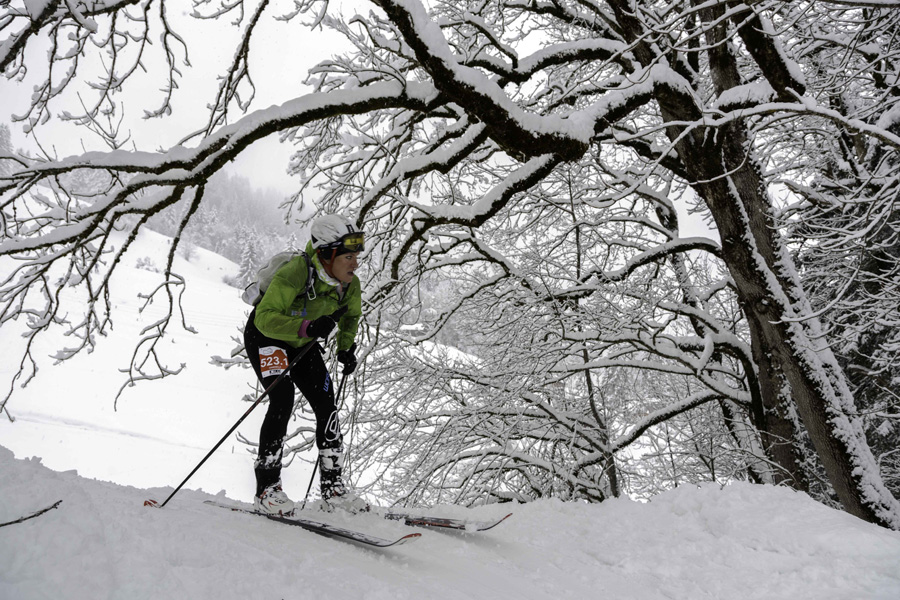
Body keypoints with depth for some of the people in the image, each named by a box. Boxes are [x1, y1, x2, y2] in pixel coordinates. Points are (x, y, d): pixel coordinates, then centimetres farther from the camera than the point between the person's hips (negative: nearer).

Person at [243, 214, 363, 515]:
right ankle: (267, 486, -11)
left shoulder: (350, 286, -14)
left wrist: (346, 347, -4)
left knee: (325, 403, -4)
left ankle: (332, 484, 7)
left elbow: (350, 317, 7)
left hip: (304, 343, 6)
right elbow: (265, 317, -37)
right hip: (265, 334, -5)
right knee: (283, 399, -23)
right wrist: (307, 327, -50)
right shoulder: (295, 274, -34)